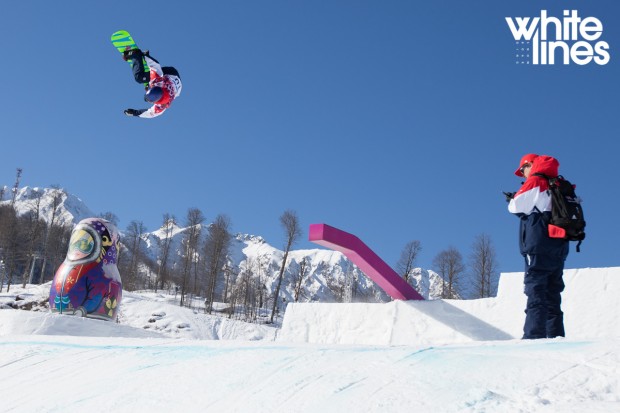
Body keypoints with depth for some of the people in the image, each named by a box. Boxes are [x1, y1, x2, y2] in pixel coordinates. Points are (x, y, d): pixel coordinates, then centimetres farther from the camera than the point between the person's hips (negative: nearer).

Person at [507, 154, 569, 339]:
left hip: (538, 248, -7)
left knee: (536, 292, -10)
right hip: (559, 247, 8)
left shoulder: (535, 182, -4)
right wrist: (517, 200, 19)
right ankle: (556, 335, 9)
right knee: (552, 294, 10)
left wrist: (512, 199, 16)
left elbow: (516, 207, -6)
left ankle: (534, 335, -16)